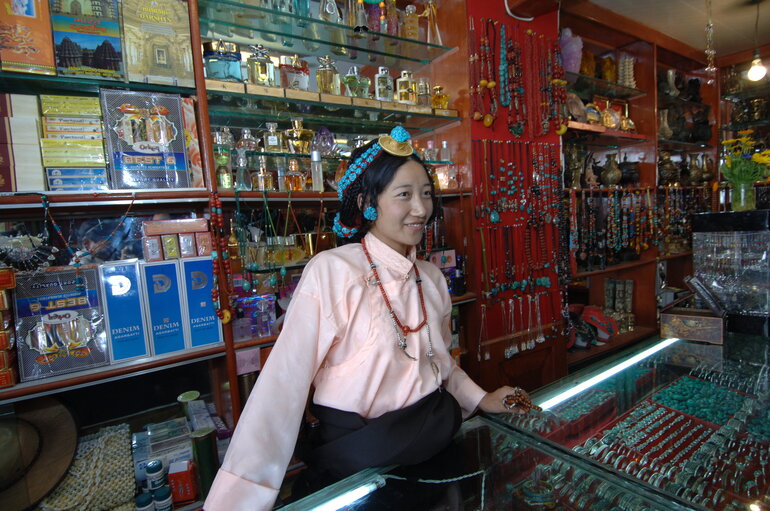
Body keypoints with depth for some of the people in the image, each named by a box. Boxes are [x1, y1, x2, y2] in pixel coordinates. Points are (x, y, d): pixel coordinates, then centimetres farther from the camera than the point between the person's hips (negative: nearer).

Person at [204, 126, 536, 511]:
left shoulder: (431, 278, -1)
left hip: (437, 439, 6)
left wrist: (480, 399, 1)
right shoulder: (330, 271, -20)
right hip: (359, 455, -5)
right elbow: (284, 382, -22)